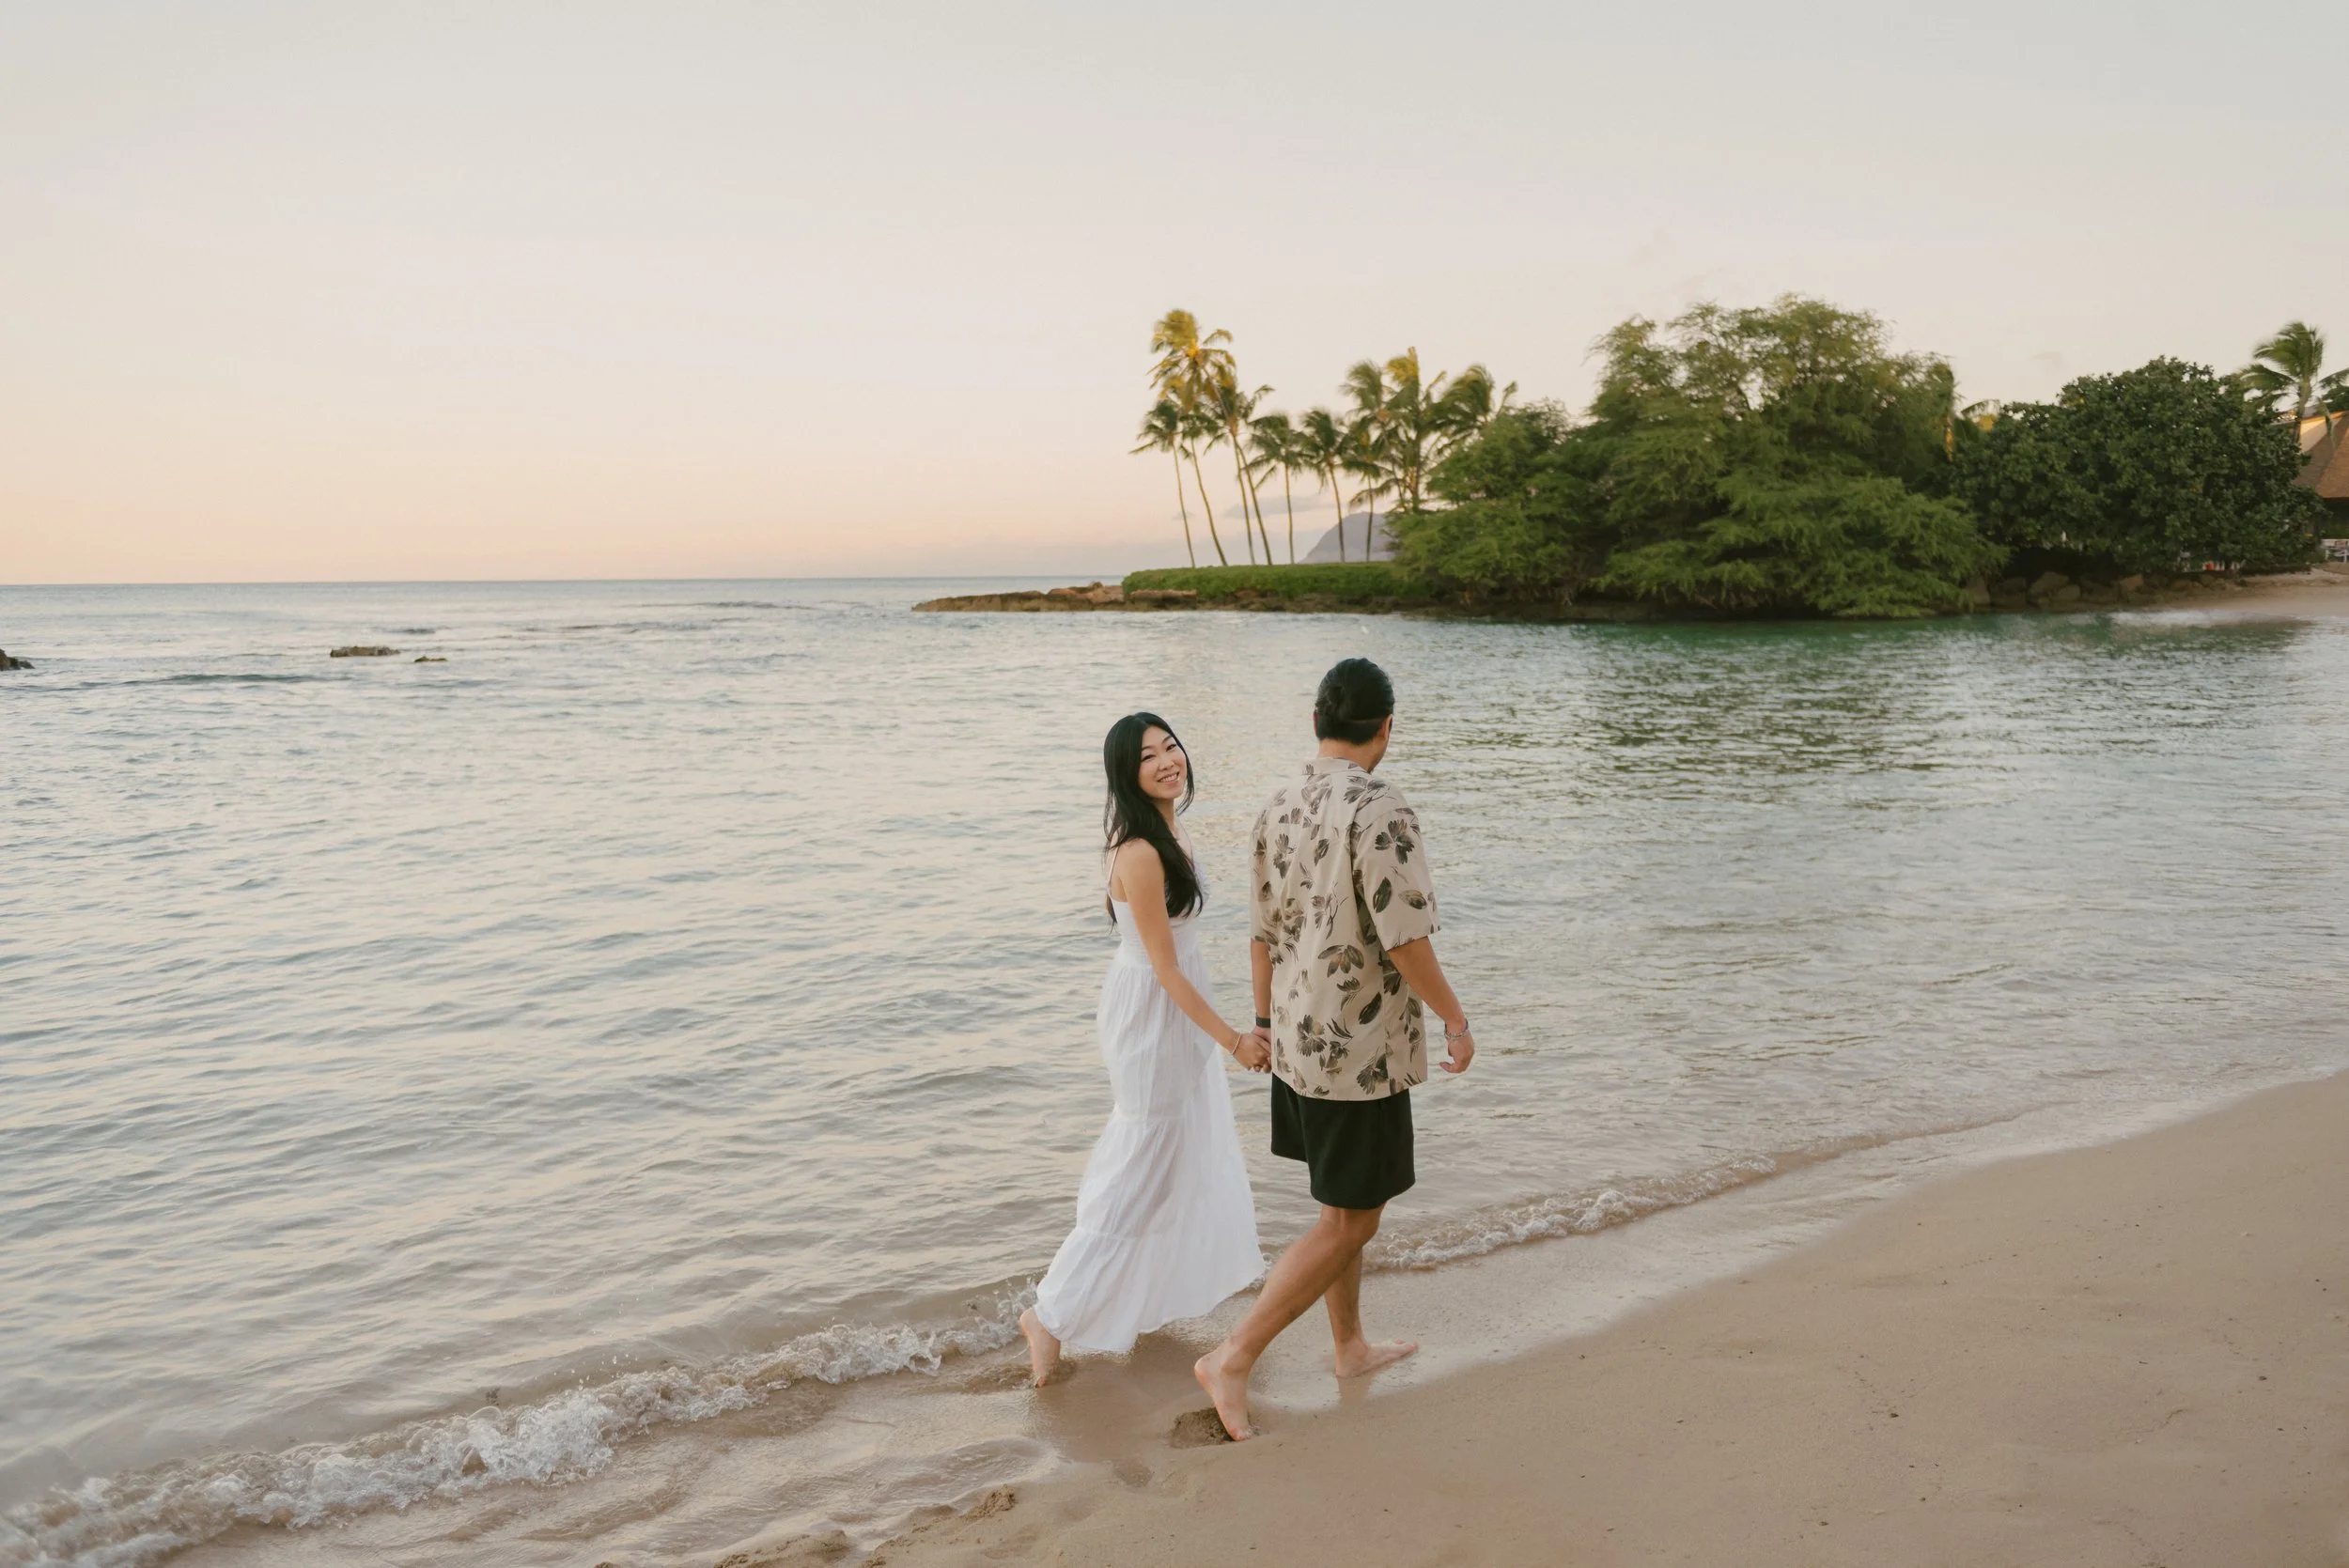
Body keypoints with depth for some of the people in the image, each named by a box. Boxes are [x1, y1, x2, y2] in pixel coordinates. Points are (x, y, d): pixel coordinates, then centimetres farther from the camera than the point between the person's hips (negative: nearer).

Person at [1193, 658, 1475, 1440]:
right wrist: (1457, 1022, -8)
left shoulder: (1281, 807, 2)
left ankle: (1351, 1346, 37)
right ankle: (1233, 1359, 2)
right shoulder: (1380, 810, -22)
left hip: (1301, 1039, 8)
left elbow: (1263, 933, 9)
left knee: (1343, 1201, 22)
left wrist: (1265, 1025, 20)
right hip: (1360, 1051, -8)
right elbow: (1406, 941, -23)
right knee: (1350, 1223, 3)